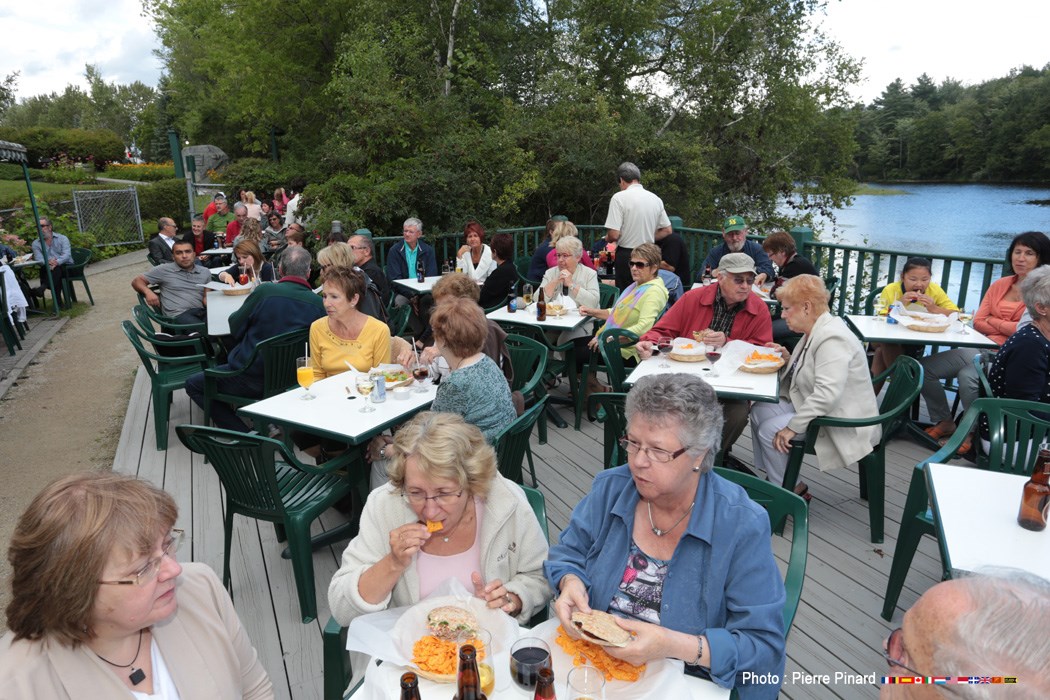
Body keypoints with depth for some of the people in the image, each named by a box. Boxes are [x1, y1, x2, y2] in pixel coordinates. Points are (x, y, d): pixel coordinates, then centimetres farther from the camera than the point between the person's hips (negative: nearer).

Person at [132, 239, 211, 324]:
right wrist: (148, 291, -6)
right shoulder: (164, 270, 11)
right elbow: (137, 281, 16)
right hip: (178, 314, -4)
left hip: (202, 312, 4)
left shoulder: (205, 272, 19)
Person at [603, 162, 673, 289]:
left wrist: (607, 238, 5)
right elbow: (667, 230, 13)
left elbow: (614, 235, -16)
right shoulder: (656, 199, 6)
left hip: (626, 255, -5)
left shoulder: (619, 198, -11)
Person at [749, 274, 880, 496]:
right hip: (814, 407, 10)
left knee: (770, 430, -17)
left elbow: (827, 394, -33)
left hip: (842, 423, -10)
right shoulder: (817, 331, 7)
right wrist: (788, 358, 1)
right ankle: (769, 477, 12)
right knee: (760, 410, 2)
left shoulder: (832, 339, -25)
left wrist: (792, 427, -29)